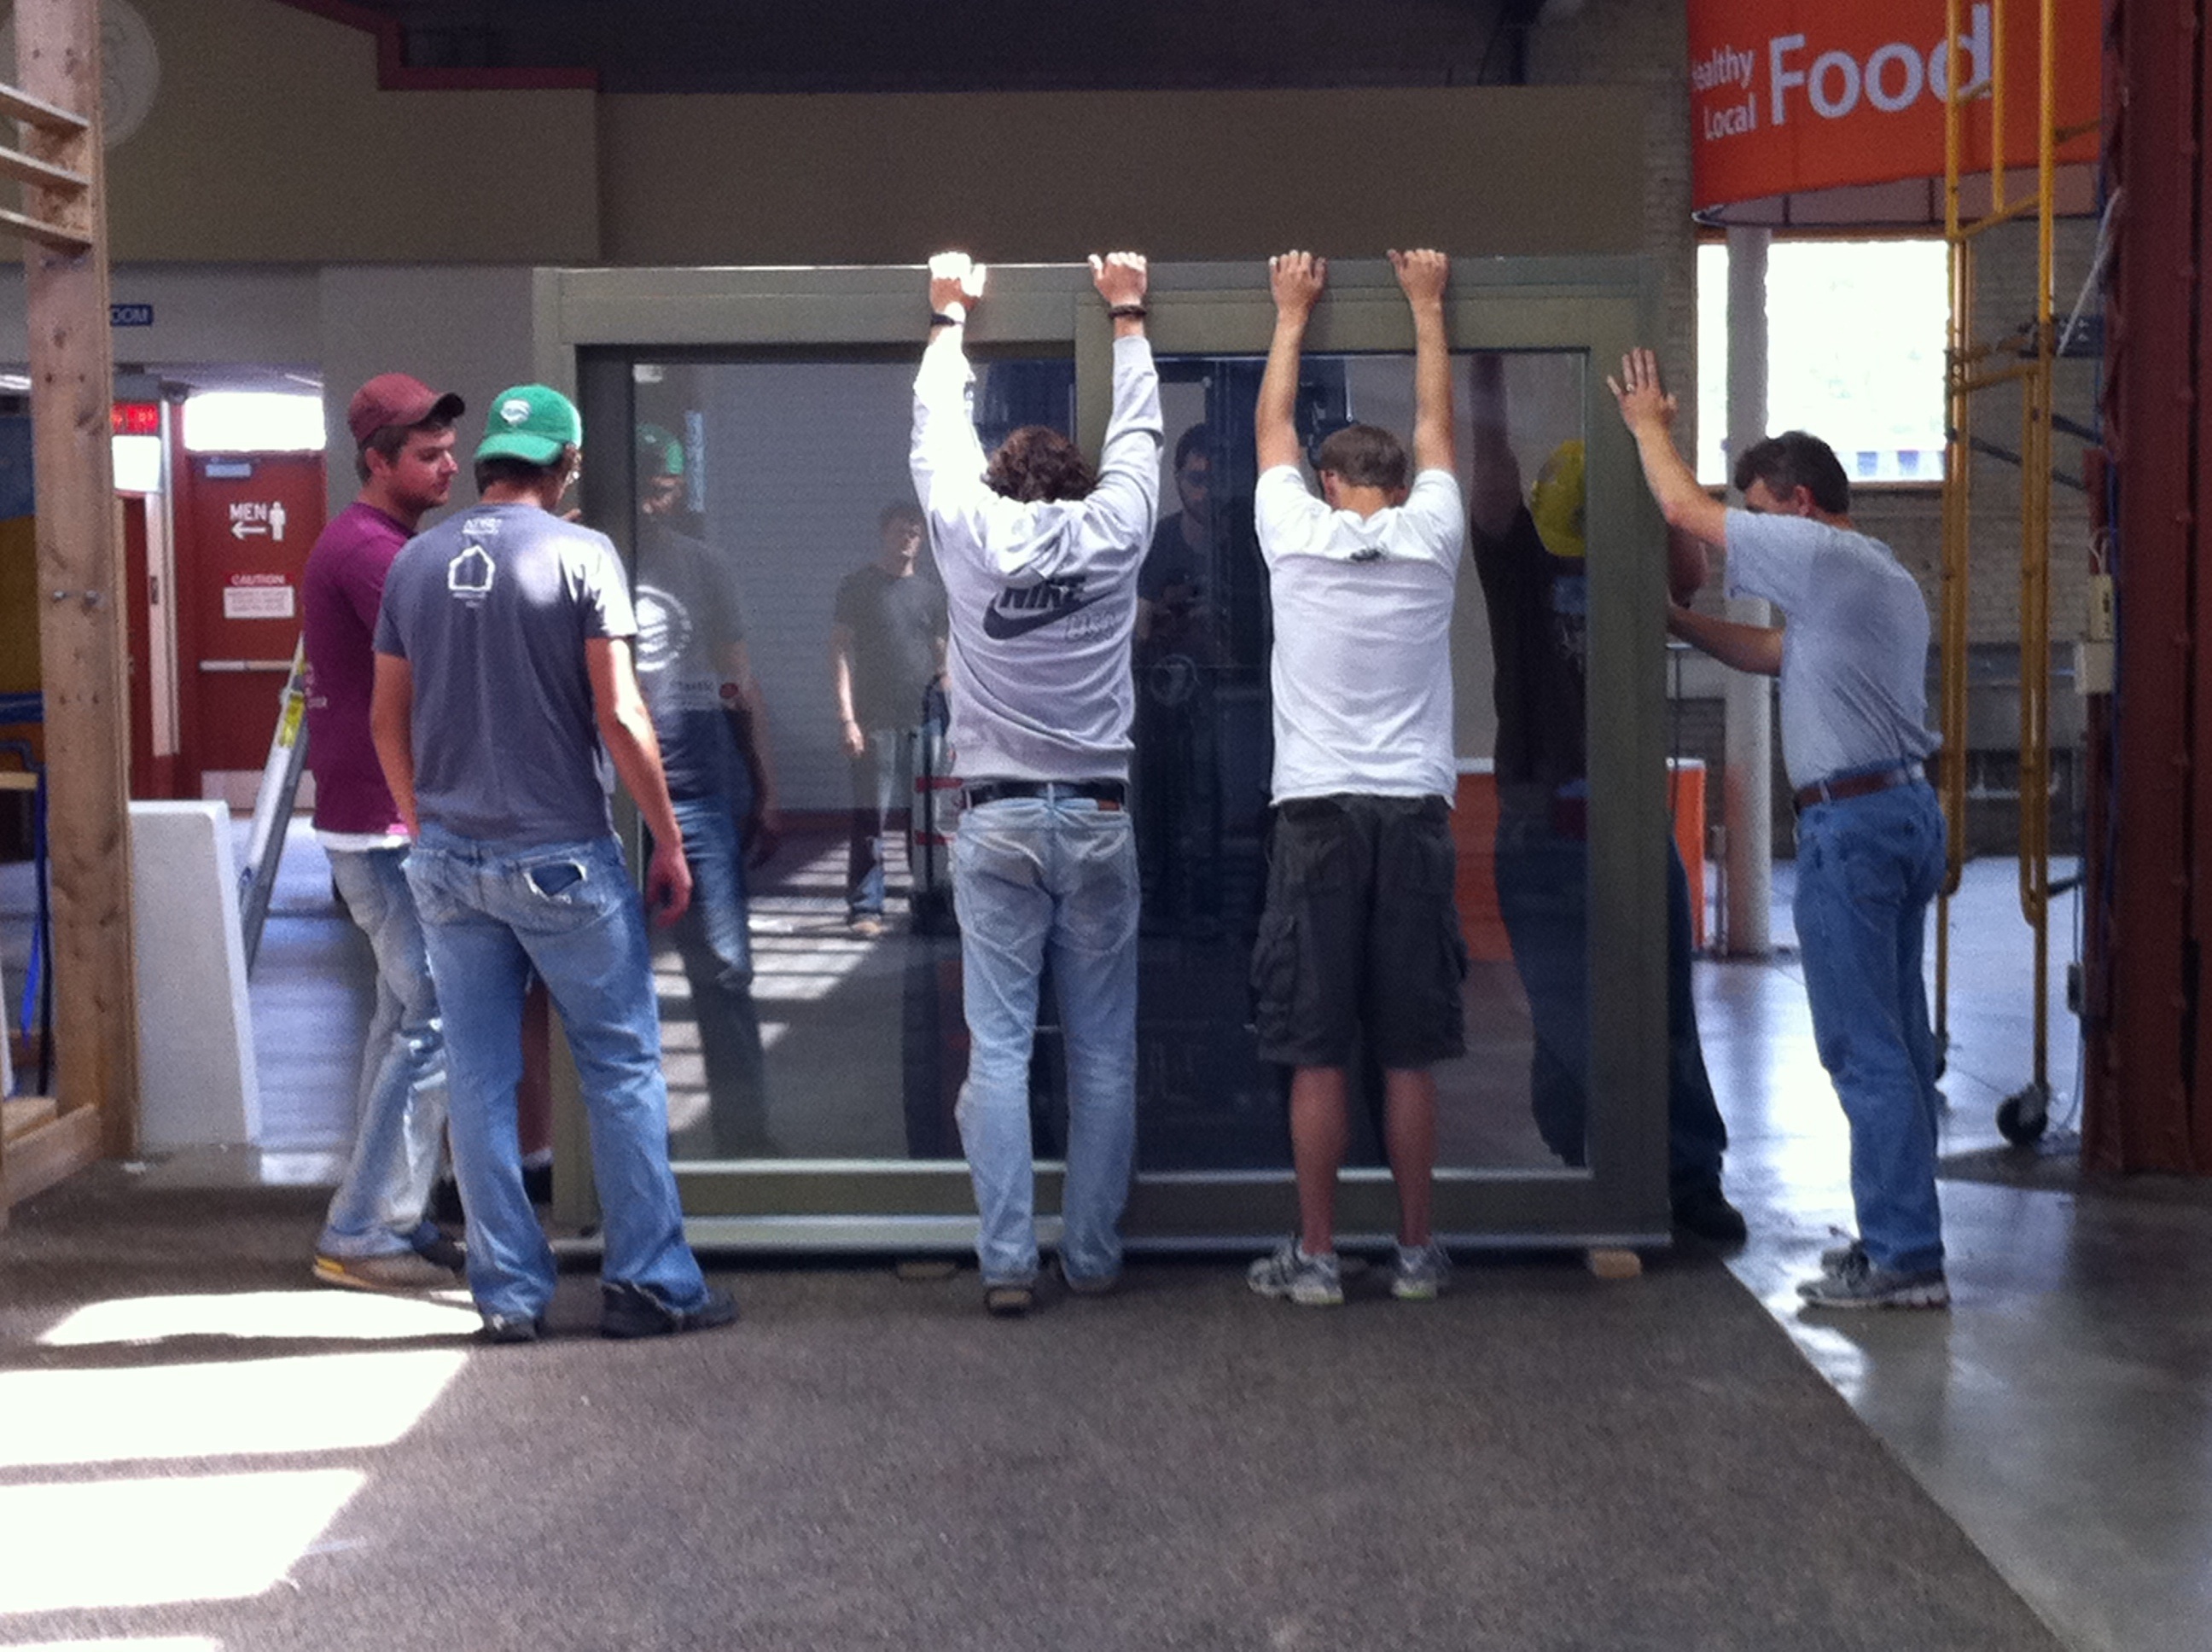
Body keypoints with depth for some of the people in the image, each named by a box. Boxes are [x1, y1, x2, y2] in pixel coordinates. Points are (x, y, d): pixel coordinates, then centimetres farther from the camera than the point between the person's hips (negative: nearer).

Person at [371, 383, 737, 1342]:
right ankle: (649, 1283, 8)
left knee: (479, 1079, 8)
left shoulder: (416, 562, 6)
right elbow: (619, 716, -12)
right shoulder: (579, 553, -8)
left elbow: (388, 719, 10)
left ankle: (508, 1295, 13)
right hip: (559, 855, -4)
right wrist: (667, 842, -4)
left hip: (448, 858, 5)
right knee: (622, 1065, 5)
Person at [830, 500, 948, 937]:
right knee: (872, 817, -7)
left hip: (925, 720, 5)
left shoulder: (931, 591, 16)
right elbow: (841, 651, -3)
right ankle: (865, 909, -4)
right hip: (876, 720, -5)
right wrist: (847, 716, -11)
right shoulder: (860, 585, 2)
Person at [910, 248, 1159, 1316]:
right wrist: (1127, 316, 31)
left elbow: (939, 430, 16)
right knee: (1103, 1054, 6)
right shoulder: (1112, 533, 1)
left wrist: (950, 317, 30)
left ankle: (1007, 1262, -5)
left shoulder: (968, 533, 0)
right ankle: (1092, 1255, 9)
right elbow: (1136, 432, 17)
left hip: (999, 823, -1)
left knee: (997, 1049, -1)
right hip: (1098, 822, 1)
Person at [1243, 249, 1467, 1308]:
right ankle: (1416, 1253, 10)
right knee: (1409, 1053, 5)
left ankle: (1315, 1257, 5)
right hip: (1414, 818, 2)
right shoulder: (1432, 539, 2)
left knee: (1316, 1053, 1)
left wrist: (1293, 316, 28)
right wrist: (1427, 307, 29)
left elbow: (1272, 428, 16)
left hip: (1318, 815, -1)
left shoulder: (1295, 538, -1)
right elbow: (1437, 423, 18)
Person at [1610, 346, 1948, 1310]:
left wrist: (1648, 425, 9)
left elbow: (1684, 509, -7)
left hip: (1850, 820, -10)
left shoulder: (1822, 556, -10)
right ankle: (1901, 1237, 19)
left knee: (1865, 1049, -8)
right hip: (1908, 809, 10)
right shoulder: (1888, 581, 20)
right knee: (1895, 1041, 13)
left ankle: (1903, 1259, -7)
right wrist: (1682, 625, 25)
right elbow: (1780, 655, 28)